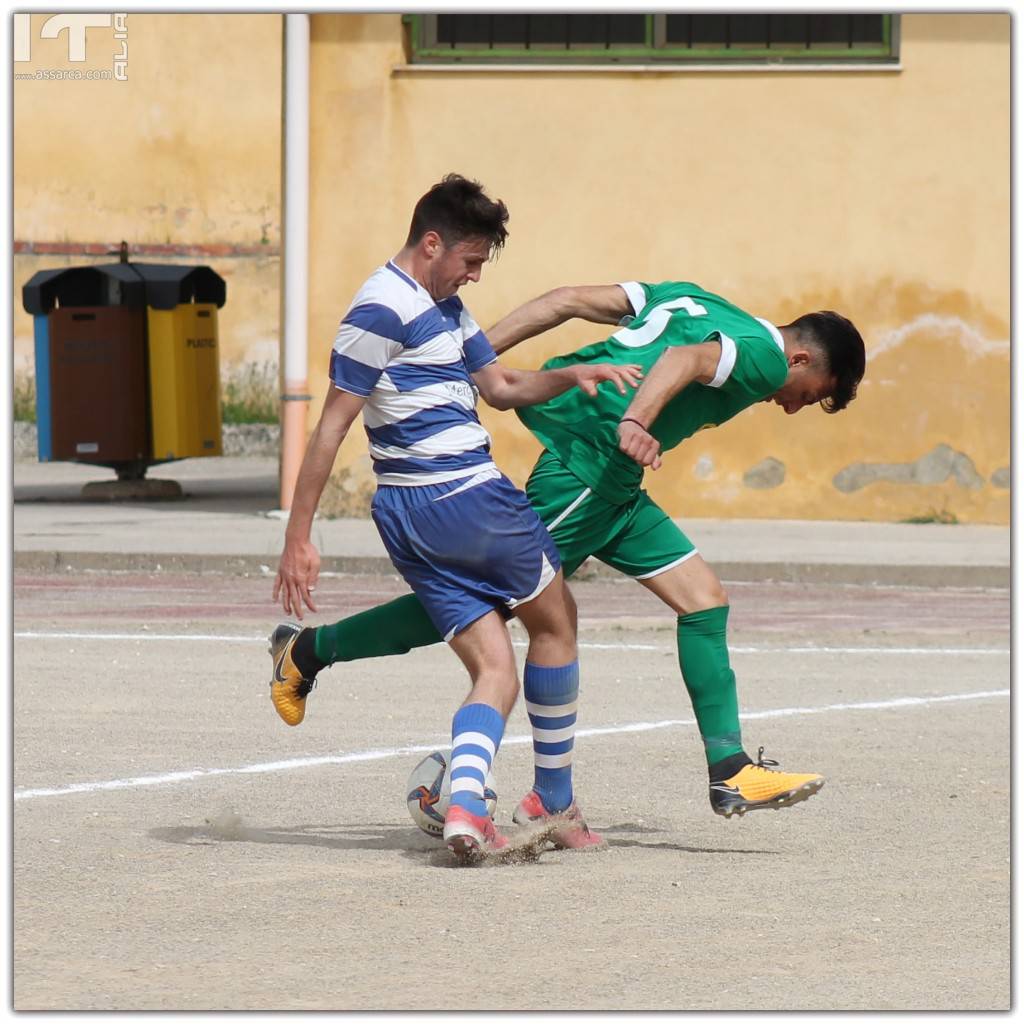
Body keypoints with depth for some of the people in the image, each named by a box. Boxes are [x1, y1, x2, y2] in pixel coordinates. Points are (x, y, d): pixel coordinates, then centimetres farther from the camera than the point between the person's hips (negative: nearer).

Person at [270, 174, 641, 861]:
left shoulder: (446, 308, 18)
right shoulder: (383, 310, -13)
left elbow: (500, 387, 25)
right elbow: (331, 429, -15)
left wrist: (570, 376, 5)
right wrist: (298, 538, -16)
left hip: (408, 519, 9)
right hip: (465, 496, -9)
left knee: (497, 675, 1)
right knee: (555, 620, 11)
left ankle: (465, 806, -22)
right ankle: (559, 805, 21)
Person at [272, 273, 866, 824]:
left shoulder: (693, 300, 21)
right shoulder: (765, 356, -5)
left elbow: (568, 301, 14)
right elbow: (685, 358, -27)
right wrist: (635, 422, -41)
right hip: (586, 468, -10)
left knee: (704, 597, 7)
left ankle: (731, 774, 6)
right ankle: (313, 650, 11)